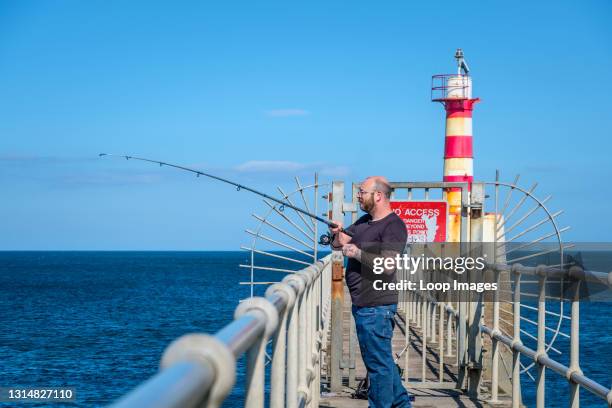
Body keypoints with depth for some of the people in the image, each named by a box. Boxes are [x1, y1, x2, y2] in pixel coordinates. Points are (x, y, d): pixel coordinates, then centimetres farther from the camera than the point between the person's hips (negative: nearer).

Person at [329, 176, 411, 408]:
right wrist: (337, 233, -4)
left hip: (376, 306, -10)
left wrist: (357, 253, -18)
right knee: (382, 360, 18)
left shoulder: (393, 226, -14)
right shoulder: (364, 221, 16)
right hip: (362, 304, 10)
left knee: (379, 363, -4)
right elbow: (339, 244, 18)